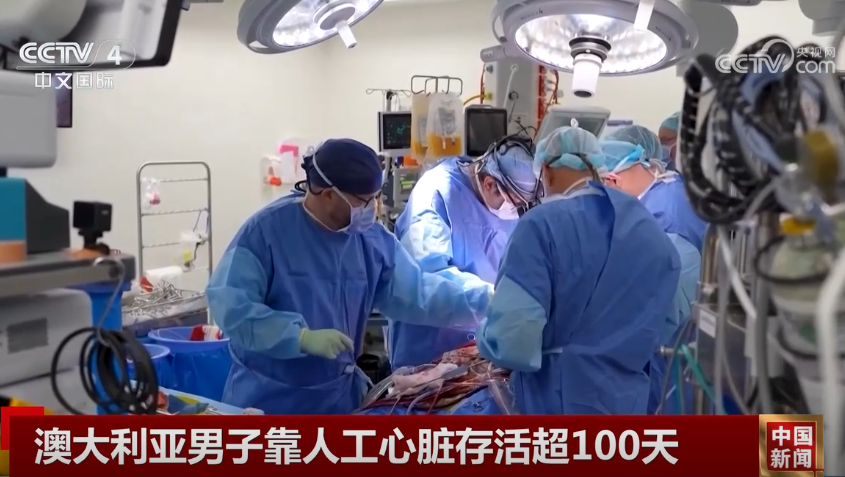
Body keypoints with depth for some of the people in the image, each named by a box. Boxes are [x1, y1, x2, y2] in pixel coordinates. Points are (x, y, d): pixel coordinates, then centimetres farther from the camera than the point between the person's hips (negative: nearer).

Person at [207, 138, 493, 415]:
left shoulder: (371, 239, -2)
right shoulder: (266, 230, -18)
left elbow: (416, 292, 3)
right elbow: (230, 305, -23)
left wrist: (484, 300, -4)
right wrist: (302, 336, -30)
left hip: (339, 394, 5)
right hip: (270, 396, -5)